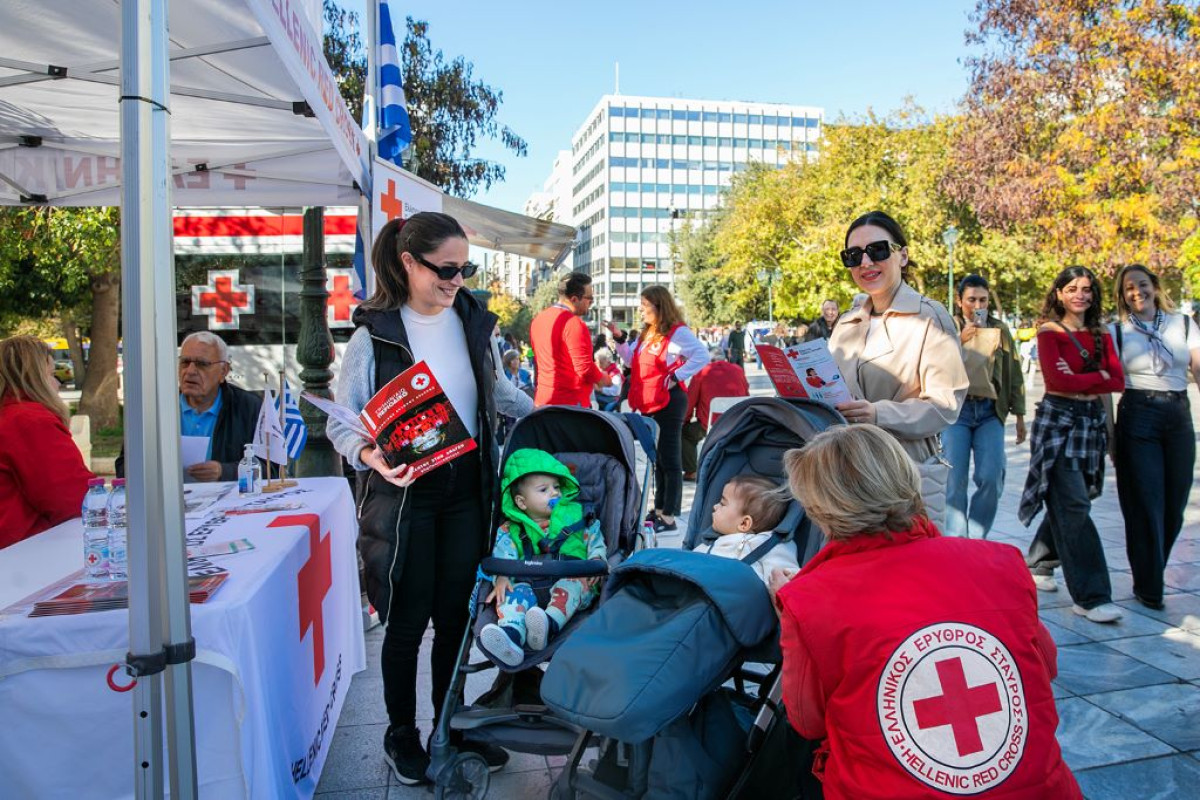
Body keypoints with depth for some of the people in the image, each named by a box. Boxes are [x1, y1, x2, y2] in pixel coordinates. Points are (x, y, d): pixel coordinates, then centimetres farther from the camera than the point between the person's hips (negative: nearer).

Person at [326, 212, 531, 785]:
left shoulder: (472, 320, 4)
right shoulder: (375, 333, -10)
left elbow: (493, 388, 20)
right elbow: (341, 422, -6)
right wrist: (370, 455, -25)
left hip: (466, 489, 4)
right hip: (404, 494, -4)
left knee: (457, 615, 12)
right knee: (408, 620, 8)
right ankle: (401, 734, 31)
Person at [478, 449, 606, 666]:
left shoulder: (578, 516, 18)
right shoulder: (510, 531, 16)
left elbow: (597, 544, 15)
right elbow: (503, 558, 2)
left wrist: (596, 563, -6)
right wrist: (501, 578, -20)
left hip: (573, 581, 0)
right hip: (531, 585, 1)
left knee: (574, 582, -33)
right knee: (515, 591, -28)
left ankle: (549, 625, -56)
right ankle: (511, 636, -55)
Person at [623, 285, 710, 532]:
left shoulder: (677, 332, -13)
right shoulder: (647, 333, 14)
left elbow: (702, 356, -22)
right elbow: (632, 360, 21)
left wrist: (676, 376, -22)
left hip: (668, 402, -9)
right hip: (649, 403, 9)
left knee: (669, 459, -2)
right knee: (656, 457, 16)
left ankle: (669, 517, 4)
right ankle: (659, 510, 27)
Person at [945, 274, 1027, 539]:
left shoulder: (999, 330, 12)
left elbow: (1014, 374, 13)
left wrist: (1019, 415, 11)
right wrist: (959, 341, -14)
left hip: (990, 411, 2)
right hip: (956, 409, -2)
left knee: (991, 479, -7)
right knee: (955, 480, -4)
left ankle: (977, 538, 11)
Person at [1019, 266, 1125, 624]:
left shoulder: (1101, 336, 13)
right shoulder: (1049, 332, -4)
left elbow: (1118, 380, 0)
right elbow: (1057, 379, -16)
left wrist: (1078, 380, -13)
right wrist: (1099, 376, -5)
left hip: (1092, 420, 6)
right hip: (1057, 419, -6)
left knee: (1066, 501, 12)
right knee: (1074, 504, -9)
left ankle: (1038, 563, 33)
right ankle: (1090, 596, -6)